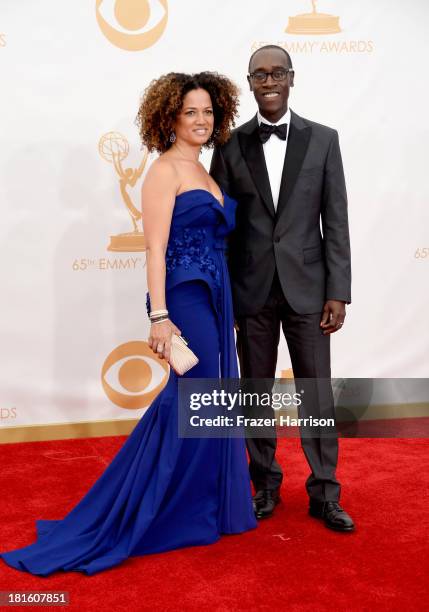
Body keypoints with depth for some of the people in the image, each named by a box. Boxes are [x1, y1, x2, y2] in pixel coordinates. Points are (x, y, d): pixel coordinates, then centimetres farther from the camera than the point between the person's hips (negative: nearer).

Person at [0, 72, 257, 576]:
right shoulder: (164, 171, -9)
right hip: (185, 297, -8)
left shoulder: (203, 173, 16)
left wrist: (226, 306, 16)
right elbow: (156, 248, -16)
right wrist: (159, 316, -23)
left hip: (212, 298, 8)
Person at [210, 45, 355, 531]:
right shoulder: (231, 145, 3)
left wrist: (338, 292, -5)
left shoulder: (323, 140, 2)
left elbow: (336, 221, 0)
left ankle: (324, 492, 20)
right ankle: (265, 484, 27)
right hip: (252, 290, 1)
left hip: (307, 287, 0)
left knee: (317, 391, 5)